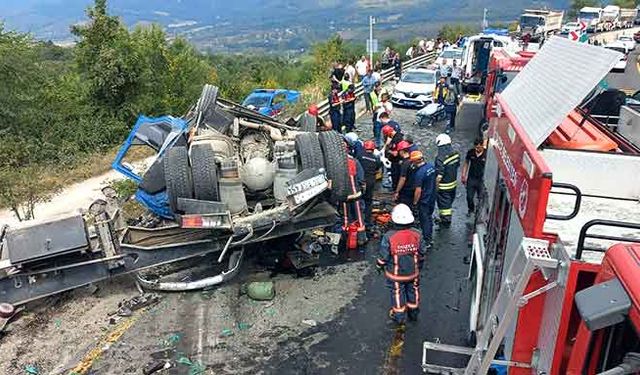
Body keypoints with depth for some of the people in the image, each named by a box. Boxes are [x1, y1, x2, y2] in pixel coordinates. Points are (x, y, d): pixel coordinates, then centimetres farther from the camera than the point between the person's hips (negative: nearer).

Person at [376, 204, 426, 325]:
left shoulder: (388, 237, -26)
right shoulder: (417, 235, -15)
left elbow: (383, 256, -16)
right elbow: (422, 253, -1)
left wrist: (379, 266, 4)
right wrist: (419, 265, 17)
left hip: (395, 274, -3)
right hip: (413, 272, 3)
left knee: (397, 293, 16)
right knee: (413, 291, 23)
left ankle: (399, 316, 31)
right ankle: (413, 313, 42)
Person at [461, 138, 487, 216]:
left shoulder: (486, 154, -16)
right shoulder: (470, 152, -6)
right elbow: (466, 163, 8)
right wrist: (463, 175, 7)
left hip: (481, 180, -2)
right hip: (471, 178, 3)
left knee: (481, 198, 7)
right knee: (469, 197, 10)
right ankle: (471, 209, 36)